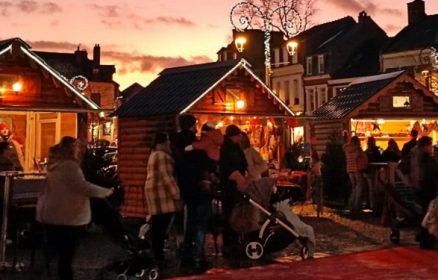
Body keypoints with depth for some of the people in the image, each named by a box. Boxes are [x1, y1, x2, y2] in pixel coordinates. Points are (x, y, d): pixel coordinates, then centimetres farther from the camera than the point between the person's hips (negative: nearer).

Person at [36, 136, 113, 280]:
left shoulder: (55, 164, 13)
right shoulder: (69, 165, -17)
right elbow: (84, 187, -22)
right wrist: (107, 191, -10)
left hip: (53, 216, 9)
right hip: (66, 218, -9)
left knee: (63, 255, 15)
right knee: (66, 256, -2)